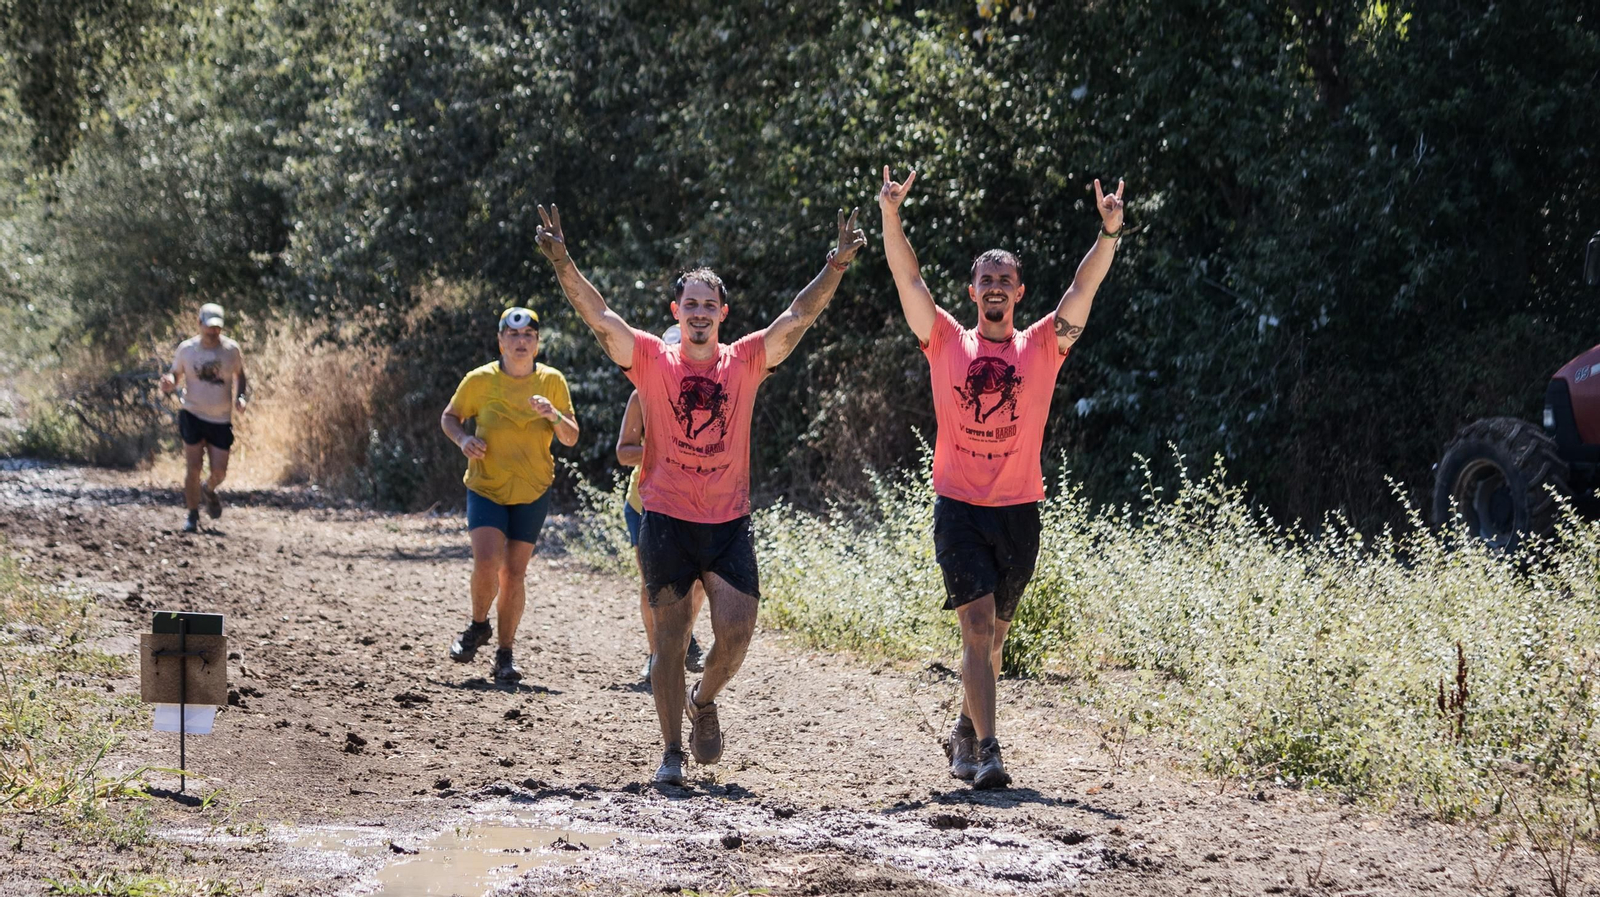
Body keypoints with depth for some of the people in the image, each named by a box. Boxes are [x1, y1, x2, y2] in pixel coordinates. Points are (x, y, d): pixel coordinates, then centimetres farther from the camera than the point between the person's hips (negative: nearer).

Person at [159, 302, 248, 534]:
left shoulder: (231, 349, -2)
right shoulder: (186, 349, -4)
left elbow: (240, 376, 12)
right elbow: (175, 374, 7)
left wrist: (240, 397, -6)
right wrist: (169, 384, -17)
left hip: (221, 420, 1)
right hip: (193, 416, -1)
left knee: (219, 471, 0)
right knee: (193, 467, -8)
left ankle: (209, 490, 36)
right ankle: (192, 516, 5)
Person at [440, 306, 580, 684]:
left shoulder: (552, 381, -2)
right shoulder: (480, 380, -7)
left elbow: (571, 439, 0)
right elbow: (450, 416, 7)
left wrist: (554, 415, -20)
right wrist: (462, 438, -14)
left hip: (533, 492, 2)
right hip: (486, 486, -2)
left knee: (514, 572, 1)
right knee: (487, 562, -20)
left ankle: (505, 655, 14)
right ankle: (478, 626, 9)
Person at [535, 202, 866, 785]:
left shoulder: (746, 361, 4)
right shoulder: (653, 360, 0)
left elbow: (800, 317, -2)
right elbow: (597, 315, -9)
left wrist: (837, 266, -14)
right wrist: (562, 263, -22)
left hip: (729, 523, 1)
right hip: (666, 520, -1)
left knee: (736, 632, -7)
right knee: (670, 638, 0)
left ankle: (703, 701, 24)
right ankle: (672, 753, 8)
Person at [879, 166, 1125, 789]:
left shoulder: (1041, 347, 6)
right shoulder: (947, 344, 4)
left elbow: (1083, 290, -4)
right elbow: (909, 280, -4)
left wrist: (1110, 233, -16)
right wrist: (891, 217, -15)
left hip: (1018, 510, 2)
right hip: (958, 507, -2)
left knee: (993, 634, 12)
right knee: (978, 625, -13)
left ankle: (965, 732, 32)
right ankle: (986, 750, -16)